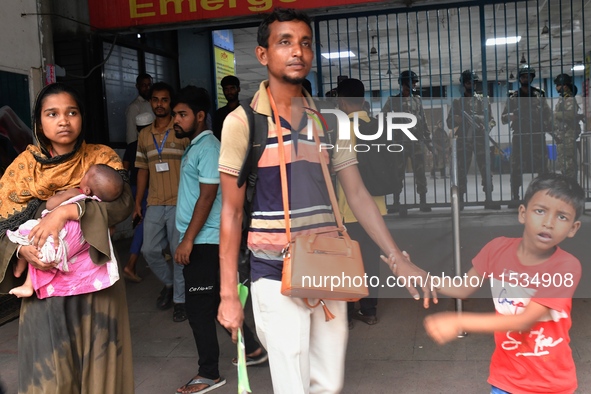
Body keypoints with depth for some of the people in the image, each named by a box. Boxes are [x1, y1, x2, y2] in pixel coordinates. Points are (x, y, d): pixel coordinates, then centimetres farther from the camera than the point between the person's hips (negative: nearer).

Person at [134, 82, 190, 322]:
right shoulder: (144, 135, 12)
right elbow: (143, 170, 16)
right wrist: (137, 203, 13)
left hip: (179, 203, -4)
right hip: (154, 204, 4)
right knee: (149, 250, 4)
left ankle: (180, 299, 14)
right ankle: (169, 283, 30)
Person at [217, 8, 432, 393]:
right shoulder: (243, 121, -6)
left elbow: (357, 194, 8)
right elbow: (232, 212, -4)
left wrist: (398, 258, 0)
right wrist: (229, 293, -5)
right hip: (276, 275, -4)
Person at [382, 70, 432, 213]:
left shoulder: (417, 100, 10)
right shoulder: (393, 101, 1)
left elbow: (423, 121, 14)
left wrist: (428, 139, 11)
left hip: (417, 141, 2)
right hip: (400, 141, -2)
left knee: (420, 173, 0)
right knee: (398, 174, 3)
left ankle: (423, 202, 6)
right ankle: (396, 203, 12)